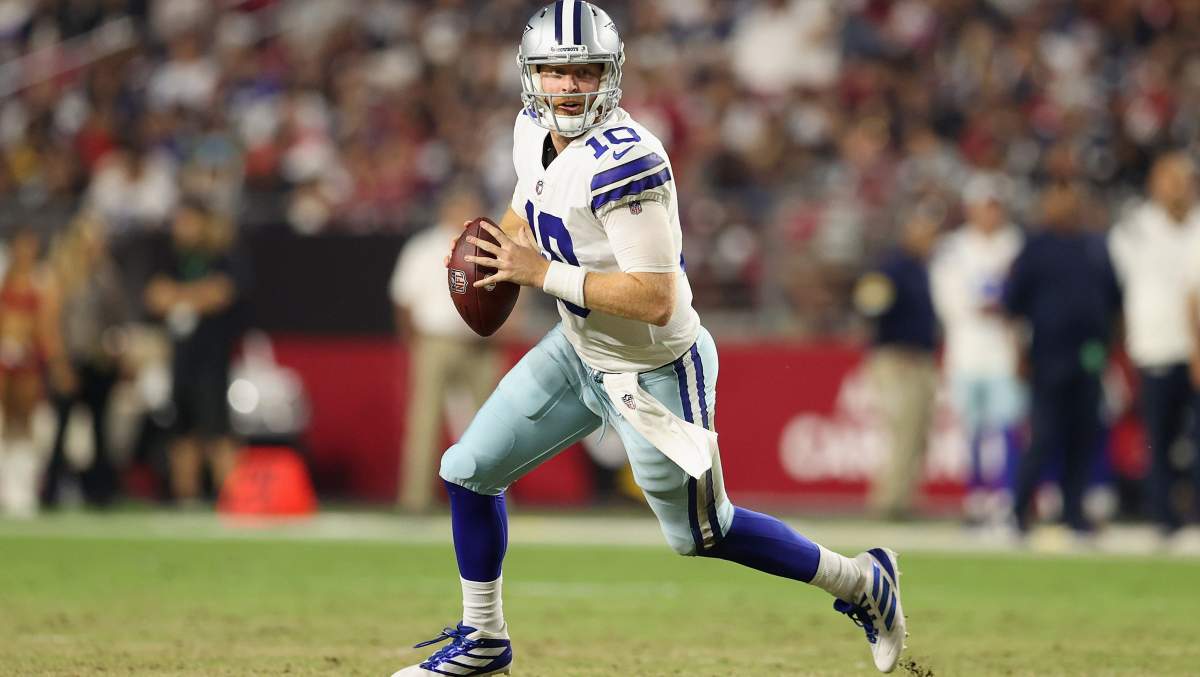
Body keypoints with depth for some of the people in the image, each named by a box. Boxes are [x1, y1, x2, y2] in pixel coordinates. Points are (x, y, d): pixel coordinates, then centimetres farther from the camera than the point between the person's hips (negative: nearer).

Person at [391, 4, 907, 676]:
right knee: (469, 471, 8)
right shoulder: (536, 131, -5)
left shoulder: (625, 162, -33)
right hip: (579, 350, 8)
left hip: (653, 374, -8)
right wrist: (493, 249, -2)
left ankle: (864, 582, 29)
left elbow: (656, 300, -35)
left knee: (700, 534, 9)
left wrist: (542, 272, -30)